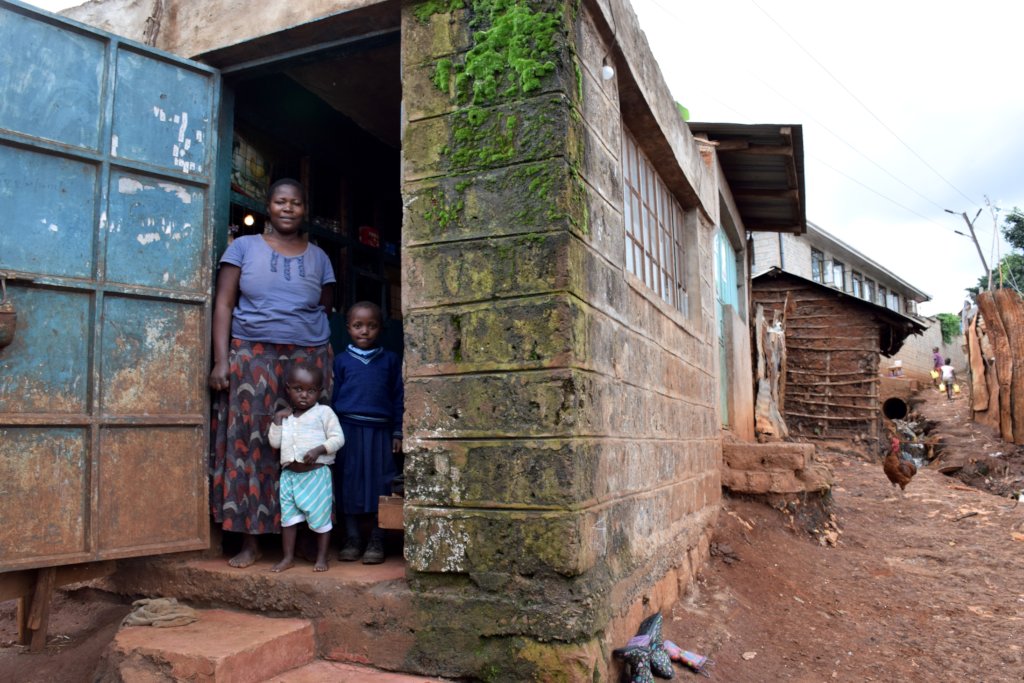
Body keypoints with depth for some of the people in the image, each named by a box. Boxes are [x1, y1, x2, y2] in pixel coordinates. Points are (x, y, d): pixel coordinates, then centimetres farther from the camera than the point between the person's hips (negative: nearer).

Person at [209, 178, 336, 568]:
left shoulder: (318, 257, 14)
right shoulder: (244, 247, 9)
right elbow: (224, 305, 3)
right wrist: (221, 360, -6)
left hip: (308, 359, 1)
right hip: (252, 357, -1)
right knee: (248, 442, -4)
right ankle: (249, 541, 4)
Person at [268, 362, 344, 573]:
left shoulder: (324, 412, -4)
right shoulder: (284, 416, 11)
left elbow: (338, 438, -9)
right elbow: (274, 442, 5)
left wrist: (319, 450, -22)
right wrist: (277, 419, -3)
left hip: (316, 474, -4)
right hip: (289, 474, 5)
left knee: (321, 517, 2)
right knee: (288, 517, 11)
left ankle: (322, 558, 15)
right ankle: (288, 557, 23)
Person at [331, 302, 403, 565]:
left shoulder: (390, 360, 6)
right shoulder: (342, 360, 7)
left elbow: (398, 398, 7)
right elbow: (334, 397, 9)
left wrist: (397, 433, 4)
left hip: (379, 431, 0)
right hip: (349, 429, 1)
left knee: (378, 486, 2)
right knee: (349, 484, 5)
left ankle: (376, 542, 13)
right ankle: (351, 540, 17)